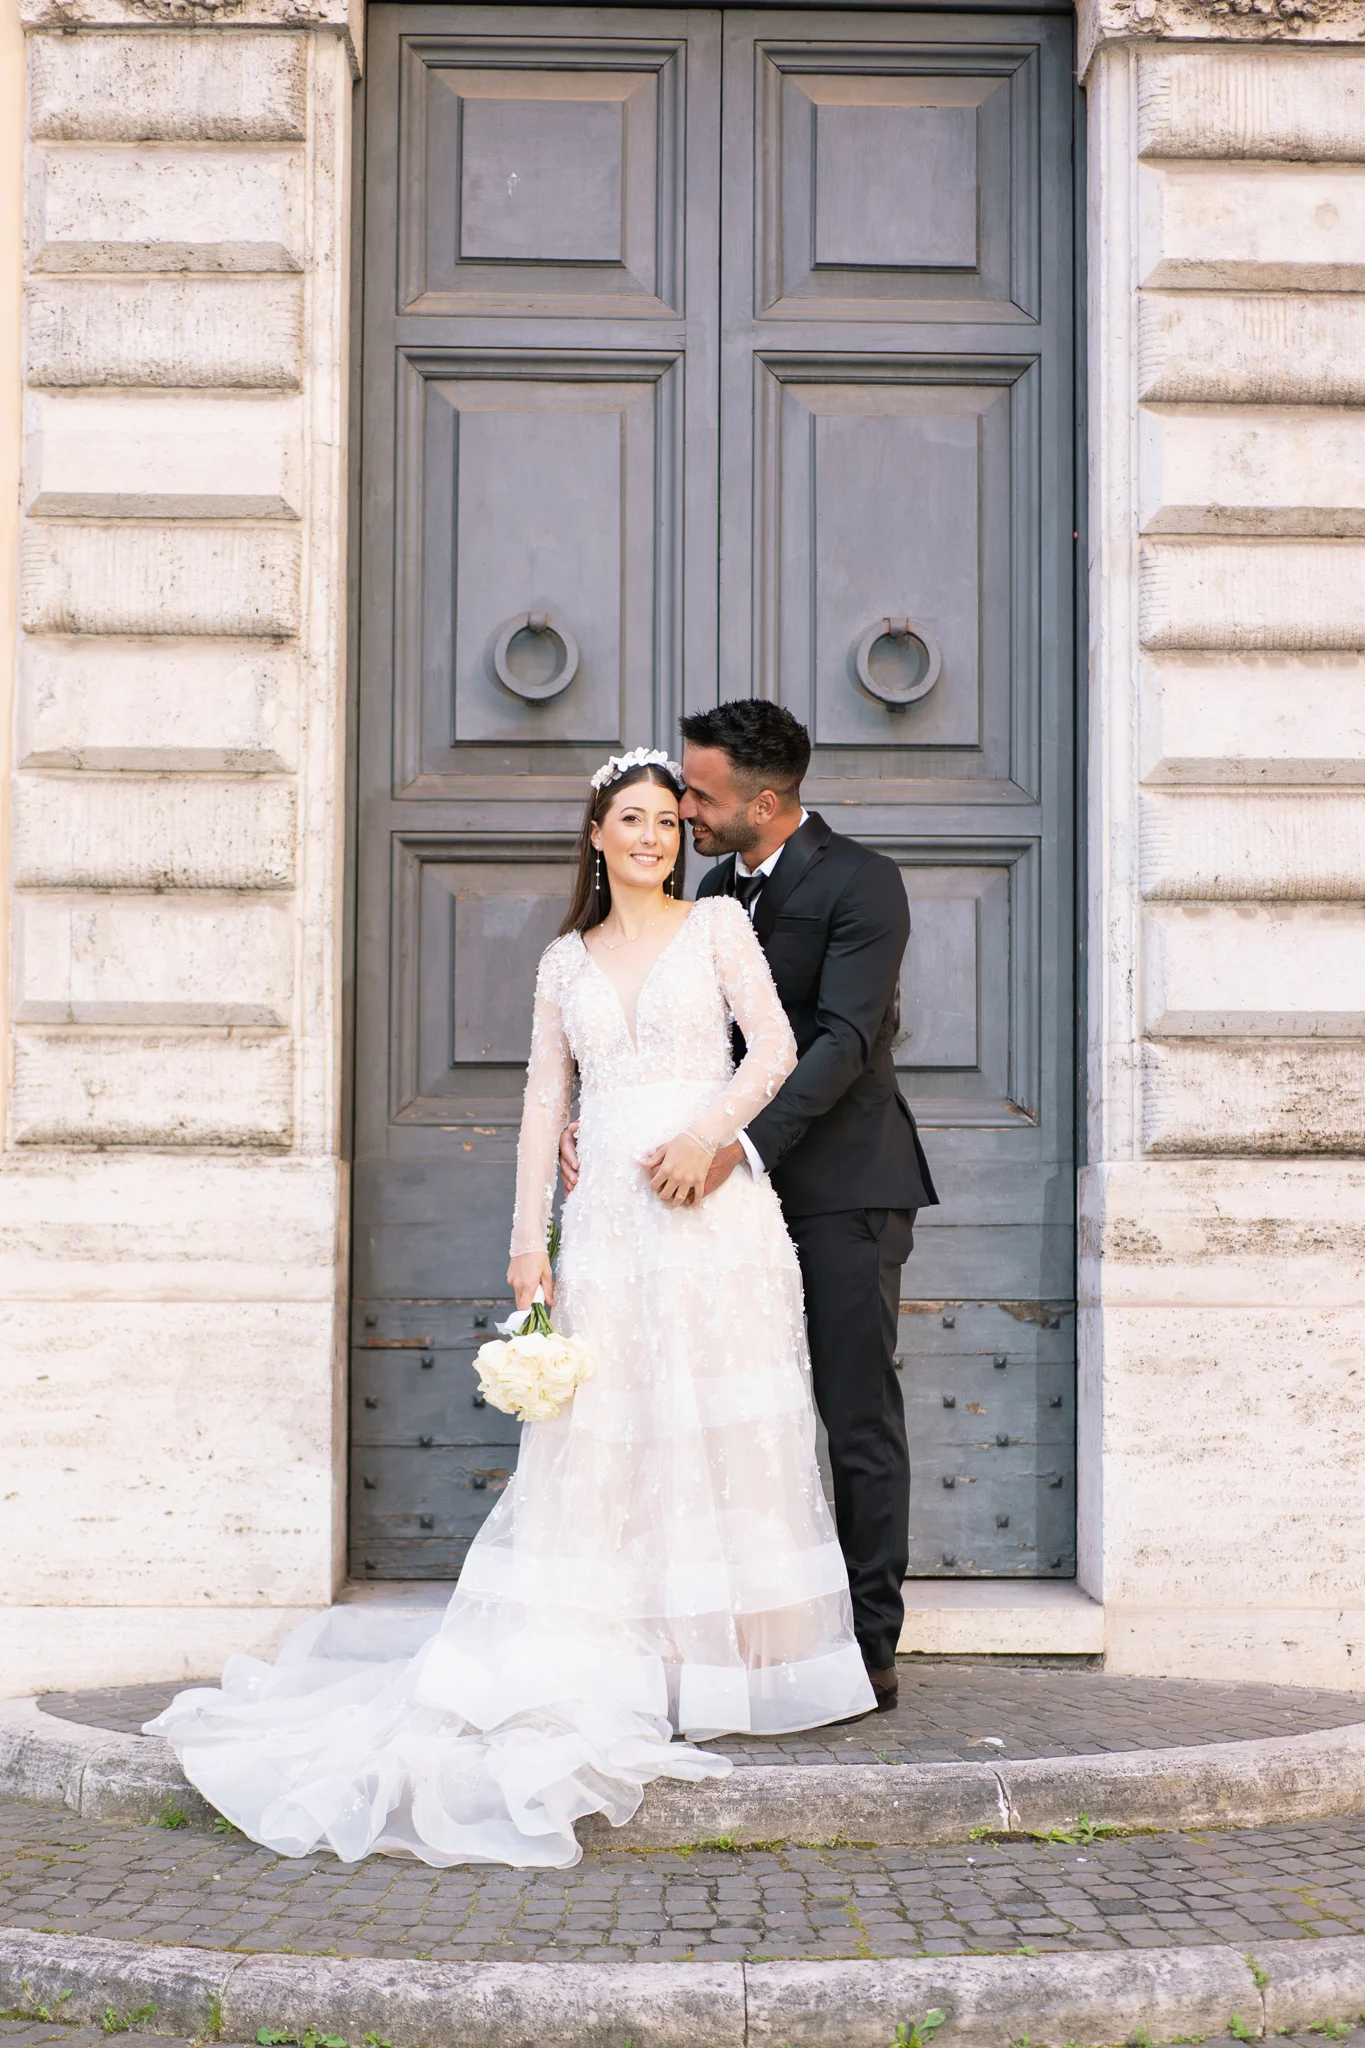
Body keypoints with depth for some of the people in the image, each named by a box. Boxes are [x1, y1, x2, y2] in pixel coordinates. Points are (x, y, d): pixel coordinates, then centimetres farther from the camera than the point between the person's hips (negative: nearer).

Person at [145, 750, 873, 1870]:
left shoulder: (717, 925, 9)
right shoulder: (566, 961, 17)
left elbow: (775, 1045, -1)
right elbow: (546, 1100, 13)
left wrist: (710, 1132, -16)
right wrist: (528, 1234, 5)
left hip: (714, 1207, -2)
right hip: (608, 1219, 2)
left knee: (722, 1426, -1)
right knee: (600, 1430, -2)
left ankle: (726, 1660, 6)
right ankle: (614, 1664, 2)